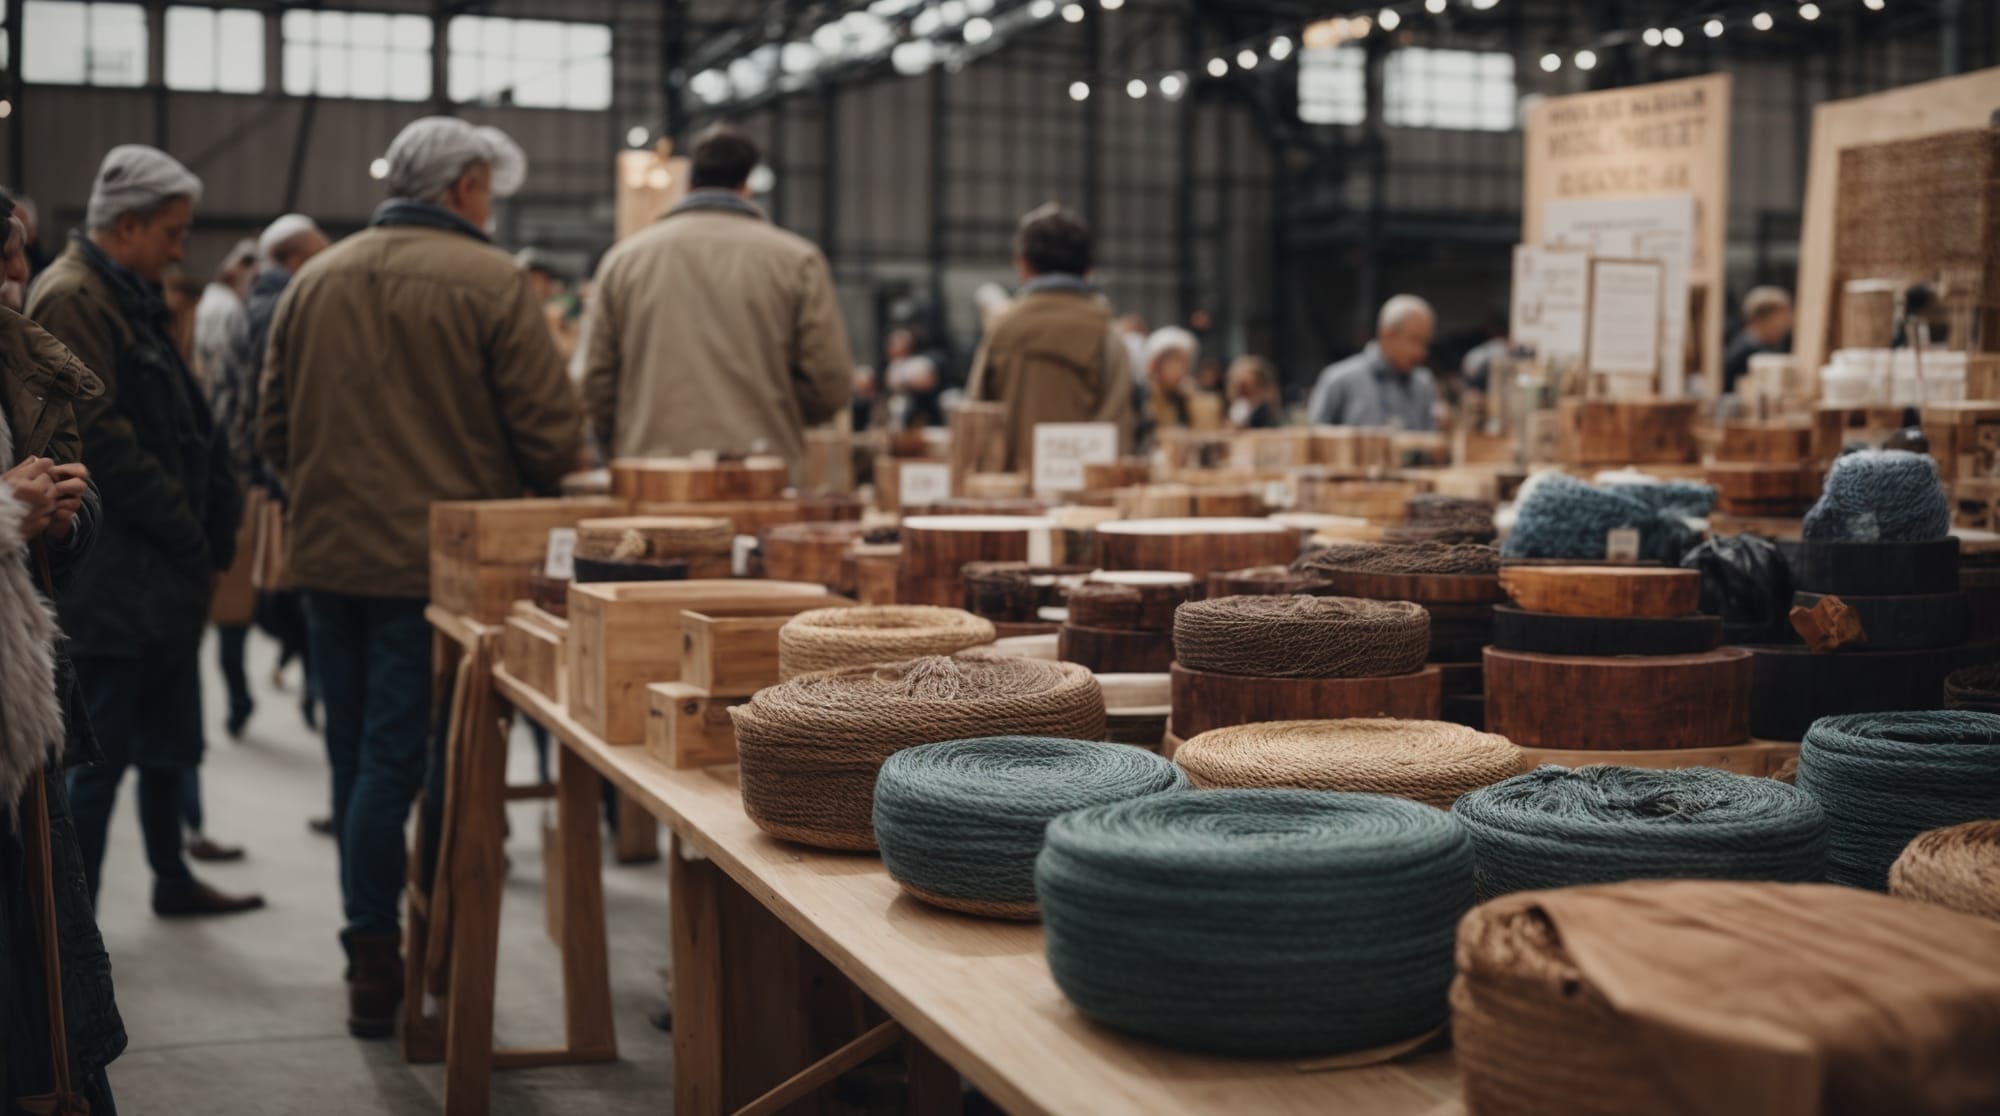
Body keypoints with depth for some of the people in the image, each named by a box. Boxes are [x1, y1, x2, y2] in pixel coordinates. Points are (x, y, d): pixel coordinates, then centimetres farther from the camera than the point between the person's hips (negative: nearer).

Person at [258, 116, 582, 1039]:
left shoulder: (314, 281, 6)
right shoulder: (490, 282, -9)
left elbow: (272, 431, 11)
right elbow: (552, 438, -13)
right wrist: (515, 486, 8)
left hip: (328, 557, 5)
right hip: (438, 566, -5)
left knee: (357, 759, 15)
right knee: (398, 763, 1)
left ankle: (372, 955, 24)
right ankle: (378, 967, 6)